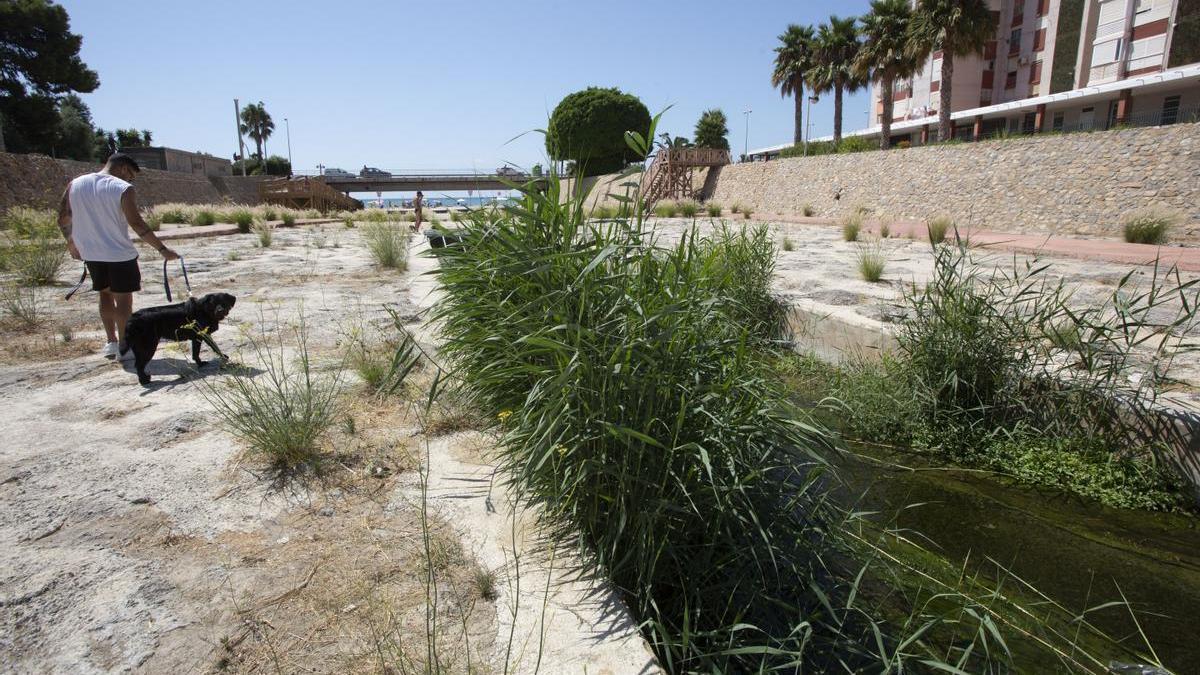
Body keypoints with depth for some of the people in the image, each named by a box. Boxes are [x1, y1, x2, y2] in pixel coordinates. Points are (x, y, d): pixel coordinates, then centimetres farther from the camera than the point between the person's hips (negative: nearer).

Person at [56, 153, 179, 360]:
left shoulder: (76, 184, 4)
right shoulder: (123, 189, -14)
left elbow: (63, 219, 8)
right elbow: (136, 223, -19)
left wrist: (71, 243, 23)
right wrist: (162, 249, -16)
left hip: (90, 253, 6)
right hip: (119, 254, -6)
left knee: (106, 295, 20)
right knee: (123, 298, 3)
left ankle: (111, 342, 25)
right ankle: (123, 347, 7)